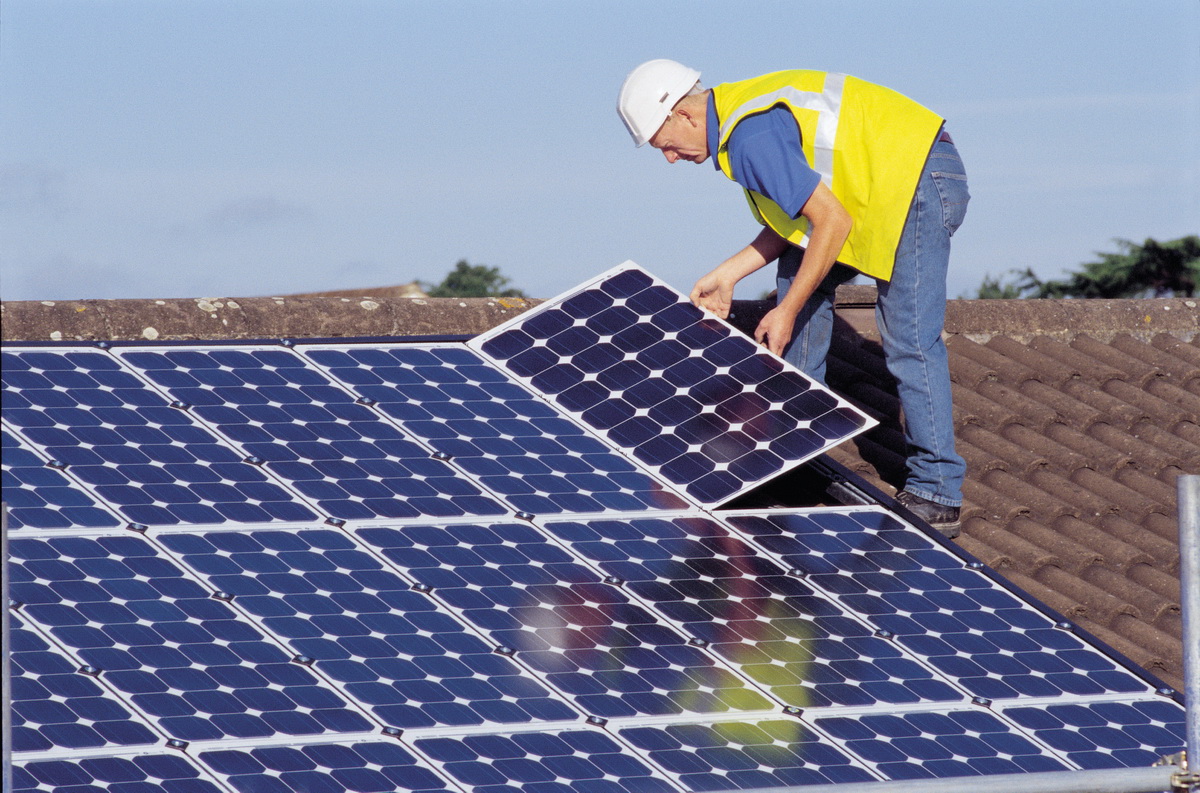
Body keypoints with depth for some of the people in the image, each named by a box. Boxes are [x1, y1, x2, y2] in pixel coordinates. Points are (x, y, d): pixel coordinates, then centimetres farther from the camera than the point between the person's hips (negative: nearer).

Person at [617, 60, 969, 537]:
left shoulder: (751, 138, -20)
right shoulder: (741, 110, 11)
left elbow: (831, 221, -22)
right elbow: (799, 215, 16)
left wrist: (786, 312, -14)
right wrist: (727, 275, 14)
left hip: (919, 181, -11)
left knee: (909, 339, -11)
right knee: (798, 273, 15)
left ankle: (937, 495, -8)